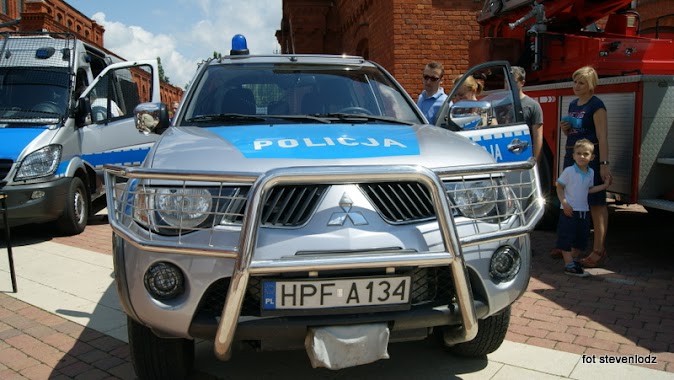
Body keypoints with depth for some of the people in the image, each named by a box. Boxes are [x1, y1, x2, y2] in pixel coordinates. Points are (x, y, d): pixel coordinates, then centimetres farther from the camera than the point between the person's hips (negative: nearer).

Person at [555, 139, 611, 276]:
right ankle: (569, 265, 2)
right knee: (566, 238, -4)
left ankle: (574, 260, 31)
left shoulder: (591, 172, 6)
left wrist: (604, 185, 11)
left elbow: (588, 190, 17)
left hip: (583, 210, 6)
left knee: (581, 238, 14)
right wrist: (564, 203, -16)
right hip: (569, 210, -6)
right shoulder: (569, 171, -11)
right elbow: (559, 187, -7)